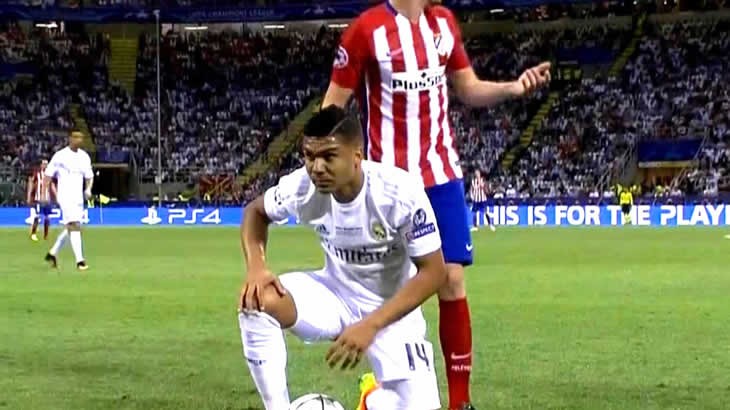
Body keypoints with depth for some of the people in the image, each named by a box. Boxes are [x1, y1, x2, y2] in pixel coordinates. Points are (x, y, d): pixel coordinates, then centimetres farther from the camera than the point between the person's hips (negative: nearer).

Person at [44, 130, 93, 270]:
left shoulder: (84, 156, 10)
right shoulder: (60, 156, -6)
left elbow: (89, 176, 16)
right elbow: (48, 175, -2)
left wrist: (88, 189, -2)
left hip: (78, 197, 7)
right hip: (65, 196, -7)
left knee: (71, 228, 13)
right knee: (74, 226, -17)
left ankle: (52, 253, 30)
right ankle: (80, 260, -21)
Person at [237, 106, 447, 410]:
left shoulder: (401, 192, -28)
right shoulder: (302, 186, -18)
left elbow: (433, 272, -21)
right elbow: (255, 211, 4)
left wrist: (370, 325, -28)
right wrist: (256, 267, -17)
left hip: (391, 309, -2)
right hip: (335, 294, 2)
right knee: (256, 301, -27)